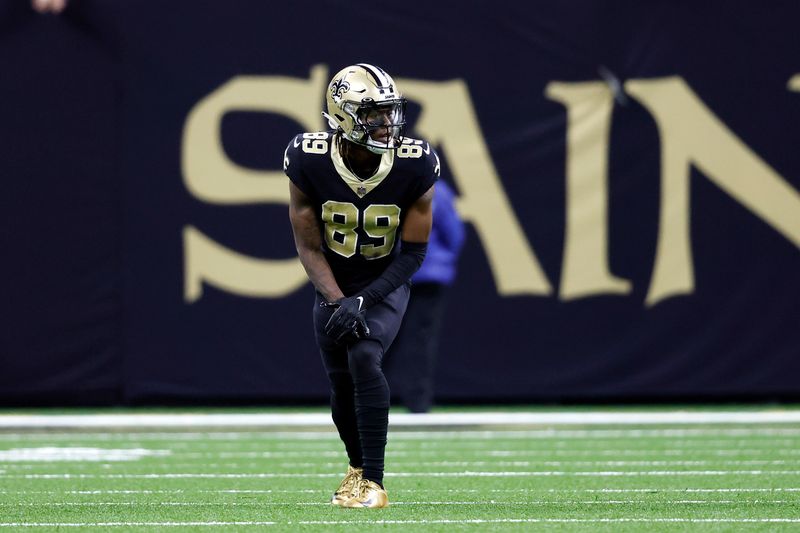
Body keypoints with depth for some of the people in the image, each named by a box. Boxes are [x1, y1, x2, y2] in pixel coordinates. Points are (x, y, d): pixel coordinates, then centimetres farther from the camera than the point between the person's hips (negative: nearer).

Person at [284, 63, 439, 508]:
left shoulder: (414, 167, -22)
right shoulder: (309, 162, -21)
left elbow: (413, 252, -16)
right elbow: (309, 246, -14)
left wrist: (362, 300, -25)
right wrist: (337, 302, -27)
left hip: (385, 284, -2)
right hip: (334, 286, 2)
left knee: (363, 358, -25)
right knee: (341, 381, 5)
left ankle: (374, 482, -20)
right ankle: (358, 466, 35)